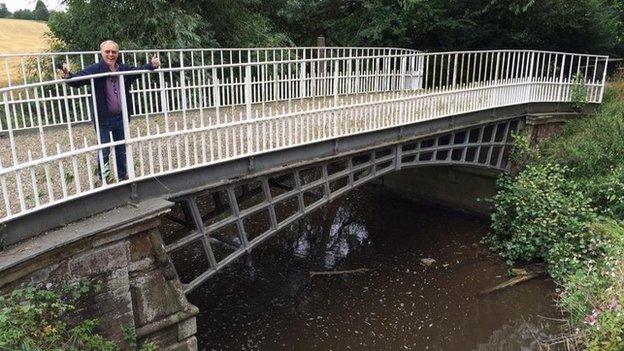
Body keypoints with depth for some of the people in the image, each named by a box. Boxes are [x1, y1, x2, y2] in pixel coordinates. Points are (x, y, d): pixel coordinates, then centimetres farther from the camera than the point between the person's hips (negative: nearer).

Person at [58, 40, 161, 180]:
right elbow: (78, 79, -23)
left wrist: (151, 65, 6)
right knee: (104, 152, 5)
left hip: (121, 117, 4)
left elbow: (137, 70, 18)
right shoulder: (95, 69, -12)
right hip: (103, 119, -4)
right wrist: (68, 76, -44)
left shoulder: (124, 69, 1)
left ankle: (123, 177, 34)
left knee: (121, 150, 18)